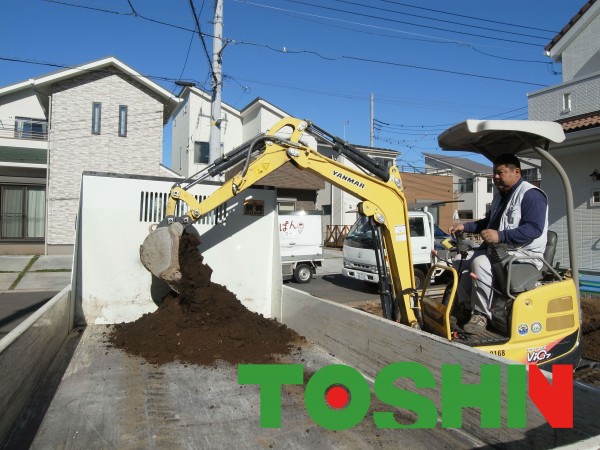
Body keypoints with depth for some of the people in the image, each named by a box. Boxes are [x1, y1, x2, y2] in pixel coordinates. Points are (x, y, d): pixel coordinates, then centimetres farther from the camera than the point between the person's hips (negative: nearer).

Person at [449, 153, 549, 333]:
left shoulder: (531, 195, -13)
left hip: (524, 254, -10)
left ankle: (481, 315, -21)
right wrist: (465, 226, 12)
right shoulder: (500, 196, 18)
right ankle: (468, 308, -3)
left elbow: (534, 229, -25)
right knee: (461, 261, -2)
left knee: (480, 263, -33)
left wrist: (500, 236, -34)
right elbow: (487, 223, 29)